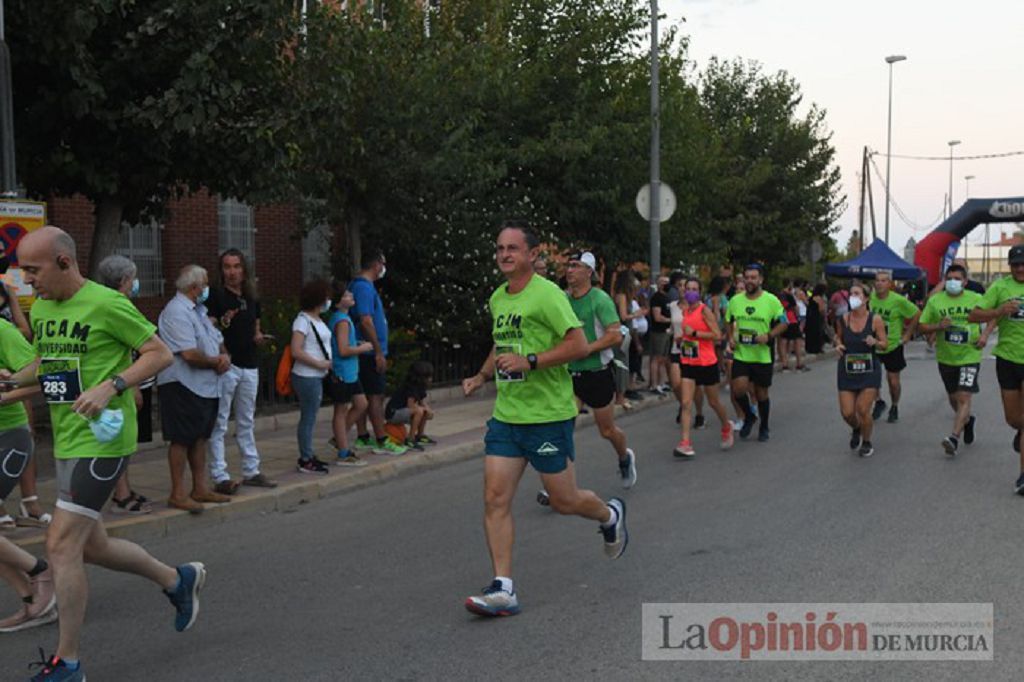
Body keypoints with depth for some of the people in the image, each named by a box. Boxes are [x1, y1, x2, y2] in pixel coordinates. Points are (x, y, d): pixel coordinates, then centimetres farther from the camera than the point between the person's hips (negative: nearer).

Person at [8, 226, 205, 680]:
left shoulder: (106, 305, -14)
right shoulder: (40, 309, 11)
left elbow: (161, 354, -11)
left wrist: (112, 386, -22)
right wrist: (14, 379, 6)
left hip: (101, 441, -9)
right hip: (67, 442, 9)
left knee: (61, 545, -10)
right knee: (90, 545, 15)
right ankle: (179, 580, 36)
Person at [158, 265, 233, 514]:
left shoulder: (198, 311, 16)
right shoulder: (177, 312, -16)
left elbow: (218, 340, 19)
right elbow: (190, 355, -25)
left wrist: (224, 357, -4)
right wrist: (216, 361, -7)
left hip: (205, 386, 10)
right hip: (183, 387, -10)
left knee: (199, 438, 14)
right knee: (181, 440, -3)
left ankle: (200, 488, 22)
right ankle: (178, 494, 4)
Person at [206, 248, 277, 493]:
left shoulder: (252, 298, 14)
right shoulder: (215, 296, -5)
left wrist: (259, 337, 4)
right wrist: (222, 323, -30)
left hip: (250, 365, 7)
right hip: (225, 365, -7)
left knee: (246, 423, 15)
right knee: (219, 423, -6)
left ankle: (251, 471, 23)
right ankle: (220, 477, -5)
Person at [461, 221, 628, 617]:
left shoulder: (547, 295, -13)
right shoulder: (496, 298, 12)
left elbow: (579, 346, -19)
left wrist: (529, 362, -24)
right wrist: (482, 376, 15)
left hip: (548, 414, -7)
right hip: (505, 415, 7)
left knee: (564, 501, 6)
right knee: (495, 499, -4)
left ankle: (610, 515, 39)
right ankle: (503, 588, 0)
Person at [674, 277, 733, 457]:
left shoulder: (705, 310, -12)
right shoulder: (684, 311, 7)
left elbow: (717, 335, -18)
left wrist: (694, 333, -22)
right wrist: (681, 339, 6)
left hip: (707, 363, -5)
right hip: (688, 363, 5)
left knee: (713, 402, 11)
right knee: (686, 403, -8)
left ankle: (726, 428, 39)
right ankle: (685, 443, -13)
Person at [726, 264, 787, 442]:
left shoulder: (771, 300, -7)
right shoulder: (735, 300, 3)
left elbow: (783, 323, -3)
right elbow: (729, 322, 17)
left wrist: (769, 336, -19)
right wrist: (731, 338, -1)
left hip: (762, 356, -2)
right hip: (740, 355, 2)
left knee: (761, 394, 9)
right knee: (738, 389, -14)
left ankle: (764, 427, 31)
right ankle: (749, 416, 16)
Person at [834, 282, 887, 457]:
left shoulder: (875, 320, -8)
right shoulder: (843, 320, -3)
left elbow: (884, 344, -1)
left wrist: (875, 342, -23)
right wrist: (838, 345, -7)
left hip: (869, 370, -2)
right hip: (847, 370, 2)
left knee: (863, 410, -7)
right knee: (847, 413, -1)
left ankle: (866, 442, 21)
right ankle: (856, 430, 36)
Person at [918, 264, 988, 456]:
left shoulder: (976, 299, -2)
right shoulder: (935, 301, 0)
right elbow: (922, 326, 3)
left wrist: (985, 334, -6)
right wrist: (938, 327, -17)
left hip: (970, 356, -3)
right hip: (945, 357, 3)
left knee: (964, 397, -14)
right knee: (953, 397, 17)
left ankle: (954, 437, -17)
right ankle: (966, 419, 46)